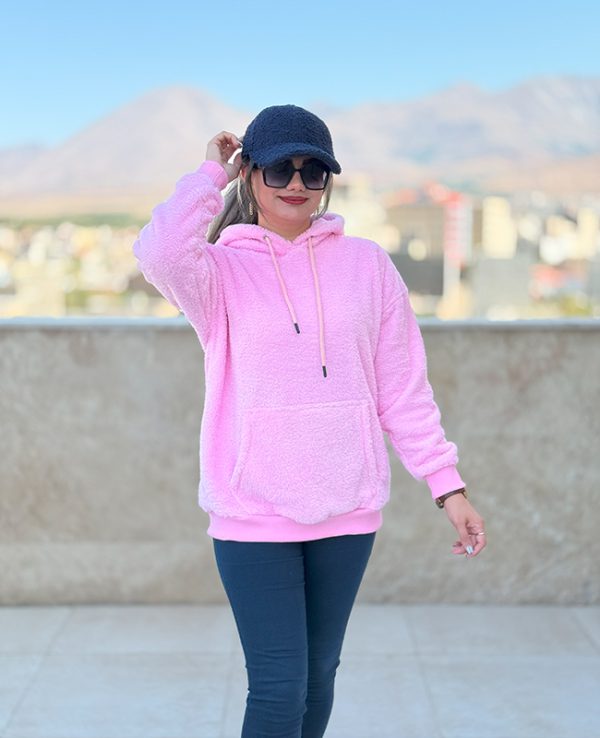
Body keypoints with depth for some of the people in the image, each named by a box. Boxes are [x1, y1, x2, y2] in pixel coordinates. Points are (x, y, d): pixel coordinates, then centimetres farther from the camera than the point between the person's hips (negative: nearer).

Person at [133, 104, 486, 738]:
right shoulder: (221, 270, -1)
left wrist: (447, 484, 3)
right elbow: (159, 255, -26)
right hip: (252, 513, -3)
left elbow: (404, 389, 6)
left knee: (318, 676, 17)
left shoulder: (366, 264, 4)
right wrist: (211, 174, -12)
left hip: (348, 509, 3)